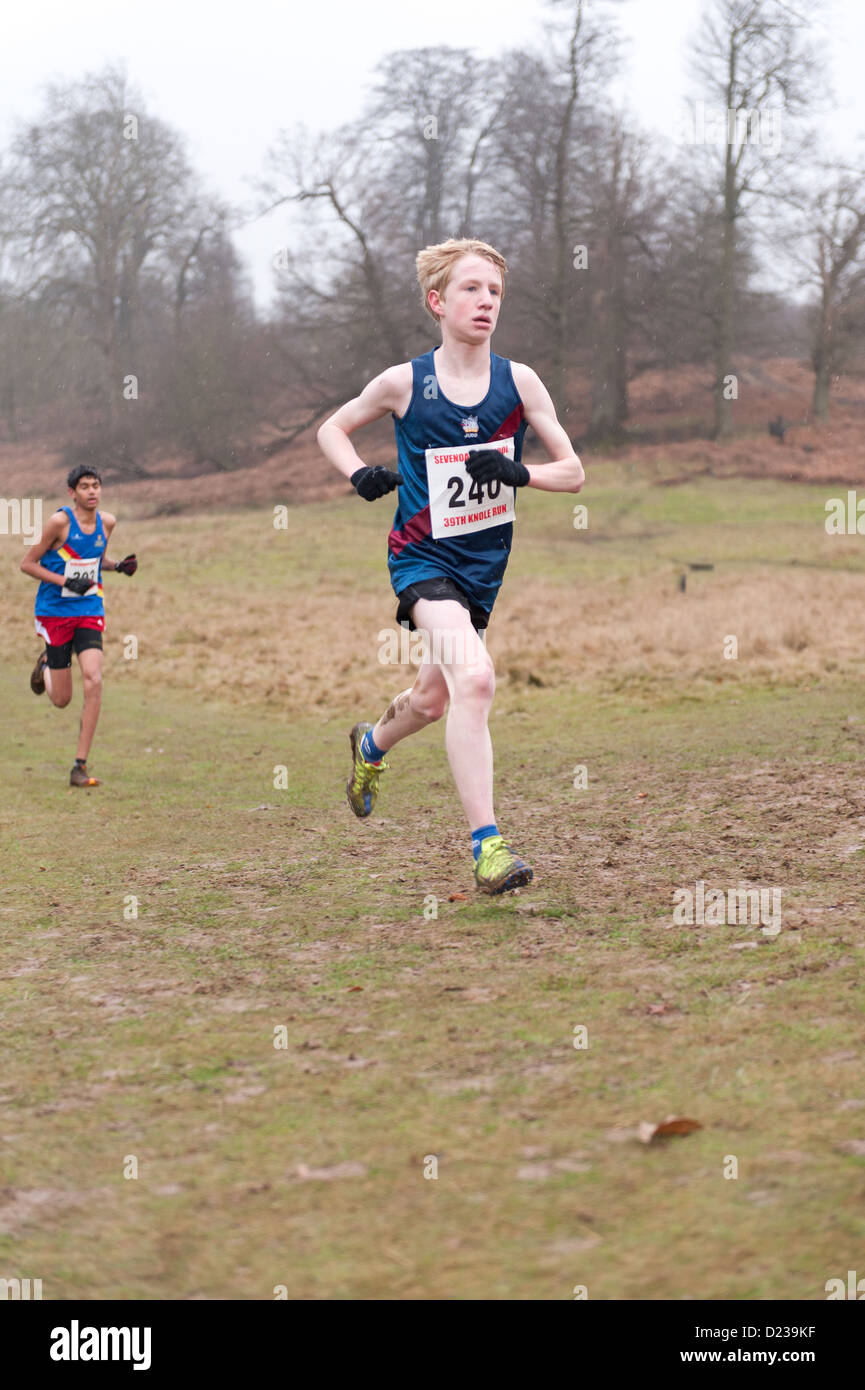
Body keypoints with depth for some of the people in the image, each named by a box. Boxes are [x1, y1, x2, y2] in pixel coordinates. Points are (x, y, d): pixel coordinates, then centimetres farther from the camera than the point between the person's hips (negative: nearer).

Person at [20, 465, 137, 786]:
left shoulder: (107, 522, 3)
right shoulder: (60, 521, -13)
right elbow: (27, 563, -8)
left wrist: (119, 566, 1)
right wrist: (65, 582, -19)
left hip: (90, 612, 3)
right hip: (55, 612, -3)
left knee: (93, 680, -18)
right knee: (61, 699, 3)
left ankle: (80, 766, -11)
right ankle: (45, 665, 42)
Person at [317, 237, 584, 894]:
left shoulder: (518, 381, -5)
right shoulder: (404, 383, -9)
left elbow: (573, 472, -2)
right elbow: (332, 429, 9)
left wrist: (518, 472, -21)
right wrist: (360, 473, -11)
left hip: (484, 564, 4)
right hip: (423, 558, -4)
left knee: (434, 697, 20)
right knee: (473, 676, -27)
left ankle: (372, 744, 56)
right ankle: (488, 844, -27)